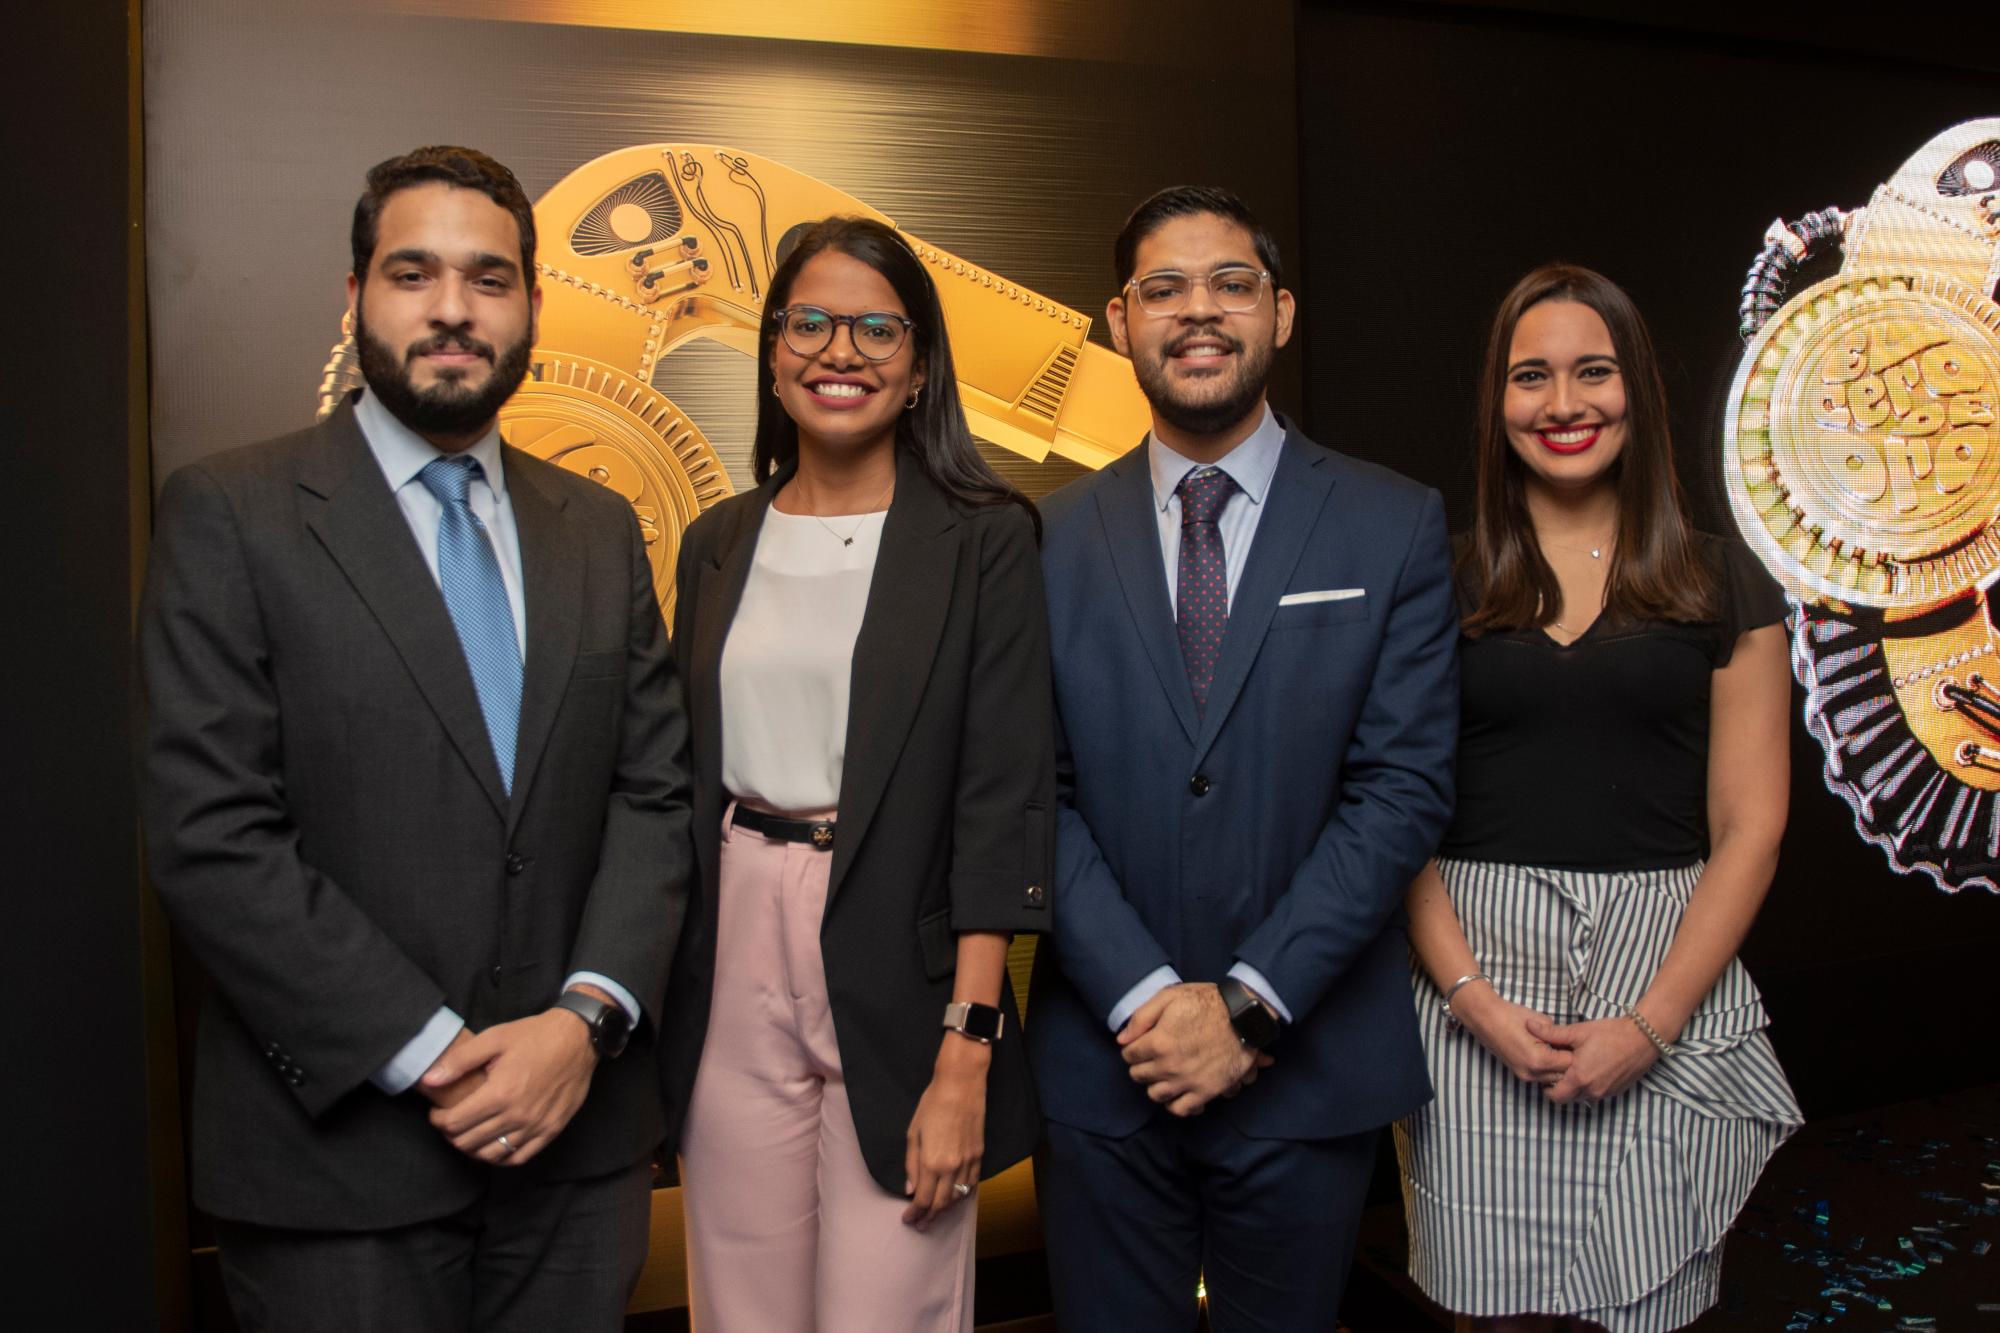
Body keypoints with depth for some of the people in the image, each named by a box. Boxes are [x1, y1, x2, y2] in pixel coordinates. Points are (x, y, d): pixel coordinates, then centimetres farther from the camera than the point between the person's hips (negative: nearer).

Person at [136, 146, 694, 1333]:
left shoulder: (601, 529, 8)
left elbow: (656, 791, 4)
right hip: (339, 1148, -3)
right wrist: (432, 1055, -14)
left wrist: (586, 1016, -10)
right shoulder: (230, 512, -5)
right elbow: (210, 834, -11)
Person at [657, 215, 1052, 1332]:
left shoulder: (984, 539, -4)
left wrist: (966, 1058, -15)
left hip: (901, 966, -3)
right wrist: (664, 1007, 7)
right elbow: (684, 779, 13)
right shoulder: (719, 545, 9)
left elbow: (1003, 798, -9)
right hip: (734, 962, 4)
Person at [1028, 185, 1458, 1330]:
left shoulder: (1396, 526, -1)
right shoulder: (1056, 539, 2)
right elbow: (1039, 793, -3)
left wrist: (1251, 1002, -13)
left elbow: (1404, 787, -7)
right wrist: (1146, 998, -13)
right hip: (1104, 1059, 1)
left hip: (1310, 1065, 0)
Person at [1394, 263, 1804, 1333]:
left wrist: (1651, 1022, -8)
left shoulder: (1723, 587, 5)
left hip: (1666, 980, 0)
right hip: (1475, 983, 0)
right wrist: (1474, 996, -10)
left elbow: (1749, 830, 2)